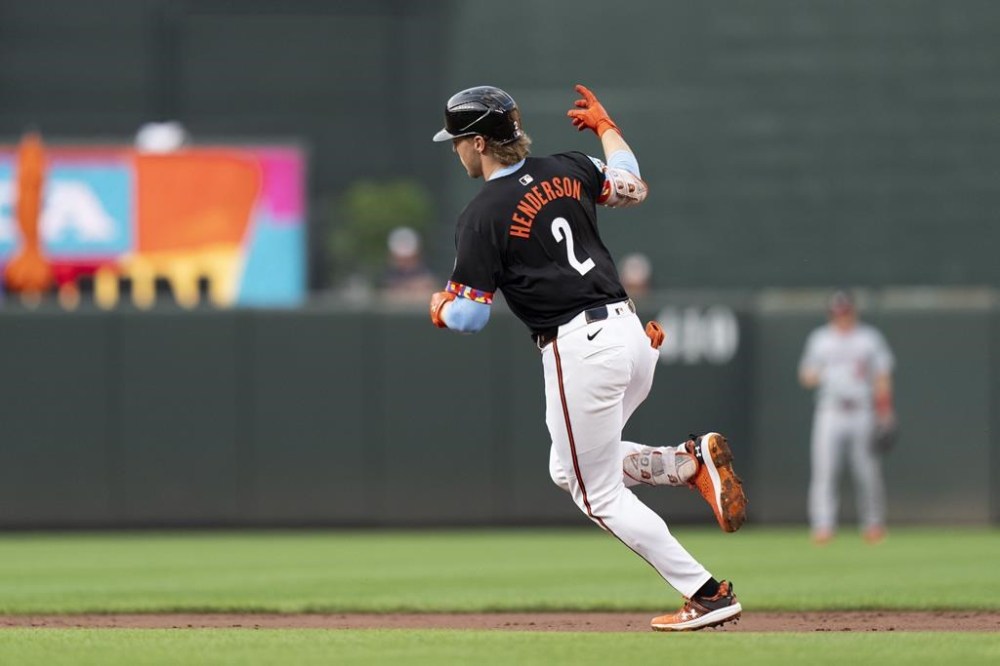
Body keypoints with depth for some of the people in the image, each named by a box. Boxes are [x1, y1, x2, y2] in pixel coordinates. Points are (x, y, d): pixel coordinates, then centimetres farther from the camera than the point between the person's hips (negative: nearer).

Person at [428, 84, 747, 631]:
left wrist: (441, 309, 14)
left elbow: (470, 316, -9)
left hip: (580, 349, -8)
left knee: (599, 494, 5)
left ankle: (707, 595, 1)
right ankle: (693, 461, 6)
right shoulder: (566, 170, 8)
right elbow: (632, 187, 25)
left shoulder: (482, 216, -10)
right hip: (631, 332, 8)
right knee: (569, 469, 24)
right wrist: (605, 126, 40)